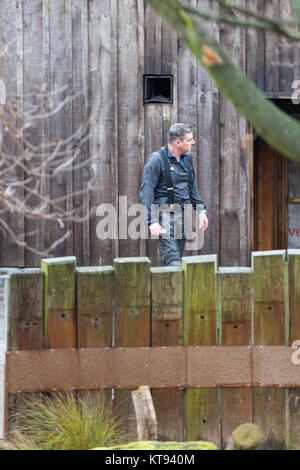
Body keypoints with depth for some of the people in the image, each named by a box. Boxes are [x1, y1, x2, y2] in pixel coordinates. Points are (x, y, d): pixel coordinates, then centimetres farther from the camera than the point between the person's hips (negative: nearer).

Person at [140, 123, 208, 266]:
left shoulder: (187, 158, 12)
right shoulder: (156, 160, -11)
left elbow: (192, 186, 24)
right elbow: (146, 192, -14)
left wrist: (201, 210, 15)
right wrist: (152, 221, -22)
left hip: (182, 216, 7)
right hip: (164, 215, -7)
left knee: (177, 259, 9)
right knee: (173, 262, -16)